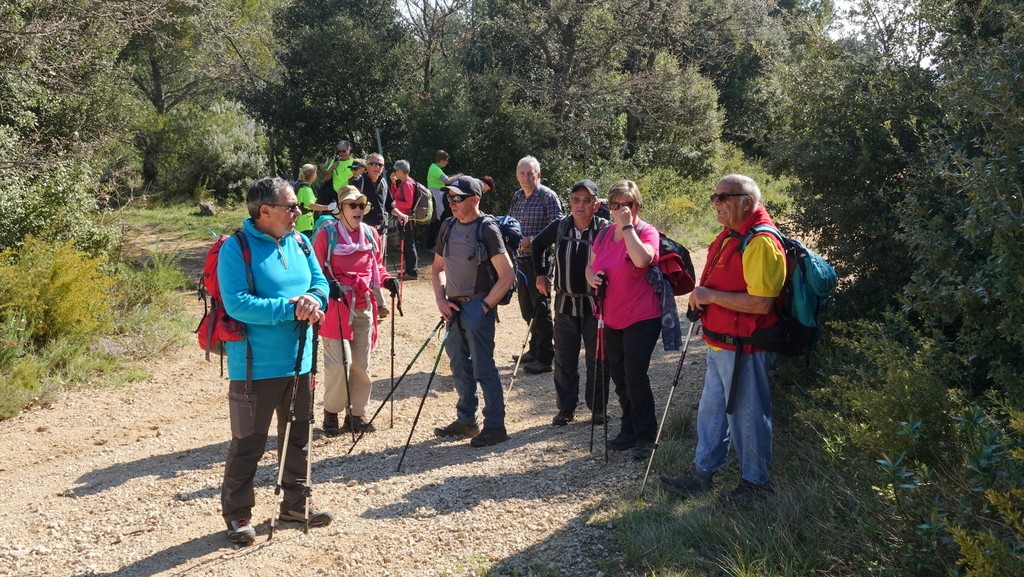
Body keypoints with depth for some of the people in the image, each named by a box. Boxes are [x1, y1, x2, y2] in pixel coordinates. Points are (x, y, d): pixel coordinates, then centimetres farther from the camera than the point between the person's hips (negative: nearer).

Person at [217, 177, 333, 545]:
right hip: (256, 366, -7)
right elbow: (236, 304, -24)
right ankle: (238, 514, 19)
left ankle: (296, 502, 34)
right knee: (248, 443, 4)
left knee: (298, 435, 18)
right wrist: (290, 308, -25)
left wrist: (313, 300, -14)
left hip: (299, 361, 7)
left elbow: (320, 282, 10)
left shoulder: (299, 243, 6)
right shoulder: (236, 248, -15)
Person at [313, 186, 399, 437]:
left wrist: (386, 280, 0)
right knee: (339, 361, -9)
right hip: (337, 305, -5)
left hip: (364, 305, 5)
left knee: (362, 363, 9)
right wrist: (329, 285, -24)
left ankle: (357, 414, 22)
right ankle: (331, 413, 10)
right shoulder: (327, 235, -7)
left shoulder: (371, 234, 9)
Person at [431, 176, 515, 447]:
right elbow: (437, 267, 18)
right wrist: (441, 299, 4)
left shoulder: (487, 228, -12)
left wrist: (484, 306, -14)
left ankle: (495, 426, 6)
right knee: (459, 366, 14)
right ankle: (466, 420, 27)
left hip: (478, 307, -7)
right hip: (454, 308, 7)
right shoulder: (448, 227, 8)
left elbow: (507, 277, -14)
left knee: (483, 368, -4)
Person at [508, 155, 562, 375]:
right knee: (526, 305, 14)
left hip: (540, 259, -7)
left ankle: (545, 358, 2)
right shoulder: (516, 197, 12)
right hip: (521, 258, 7)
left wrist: (531, 239, -23)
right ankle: (535, 349, 29)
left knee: (540, 306, -4)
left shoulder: (548, 196, -9)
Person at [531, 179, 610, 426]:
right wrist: (540, 274, 13)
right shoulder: (559, 226, -1)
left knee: (597, 360, 6)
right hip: (565, 303, 3)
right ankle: (566, 409, 22)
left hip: (595, 304, -3)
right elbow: (538, 244, 17)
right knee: (564, 360, 9)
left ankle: (598, 408, 21)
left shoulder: (604, 229, -13)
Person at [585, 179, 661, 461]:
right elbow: (591, 266, 16)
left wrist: (627, 226, -26)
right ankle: (630, 430, 30)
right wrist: (591, 277, -7)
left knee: (635, 375, -8)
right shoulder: (604, 234, 6)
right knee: (619, 375, 14)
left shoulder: (647, 232, -13)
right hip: (612, 319, 7)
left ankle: (645, 436, 7)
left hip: (642, 319, -7)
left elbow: (642, 259, -34)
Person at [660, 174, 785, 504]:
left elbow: (760, 303, -29)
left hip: (744, 348, -10)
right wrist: (703, 304, 10)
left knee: (746, 415, 6)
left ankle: (755, 481, 24)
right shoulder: (730, 235, 10)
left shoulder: (761, 242, -22)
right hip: (721, 343, 10)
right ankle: (701, 473, 33)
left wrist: (711, 295, -23)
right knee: (712, 409, 19)